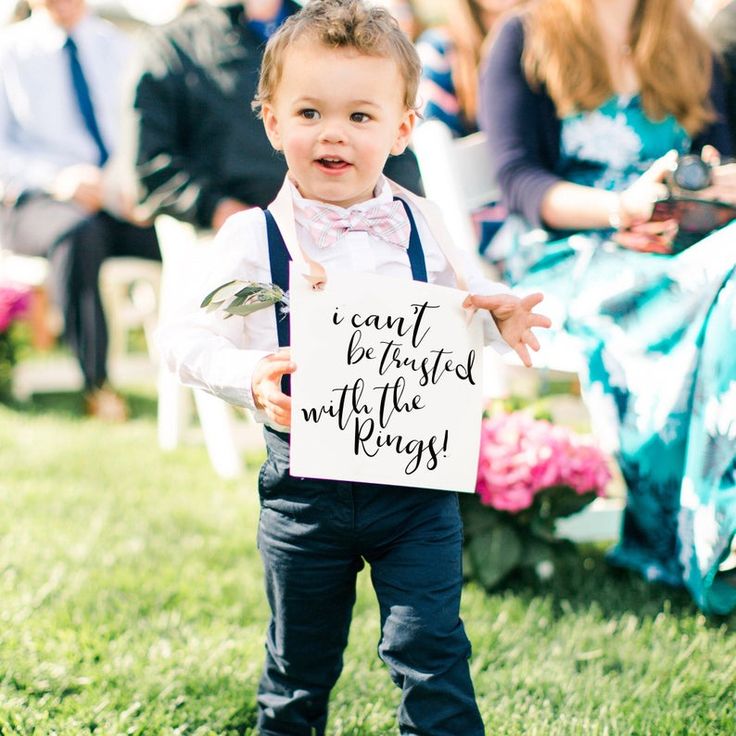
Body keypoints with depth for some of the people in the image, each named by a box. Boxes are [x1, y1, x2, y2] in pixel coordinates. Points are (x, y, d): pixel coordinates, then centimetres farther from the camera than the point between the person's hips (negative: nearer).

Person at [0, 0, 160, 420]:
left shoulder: (121, 49, 17)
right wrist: (57, 177, -17)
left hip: (128, 200, 3)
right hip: (37, 199, -2)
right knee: (79, 234, -40)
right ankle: (96, 385, -30)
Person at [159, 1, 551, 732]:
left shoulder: (425, 227, -1)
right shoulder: (251, 239, -7)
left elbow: (466, 310, 11)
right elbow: (186, 339, -7)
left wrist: (500, 317, -12)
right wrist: (250, 377, -25)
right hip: (303, 485, 0)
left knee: (430, 652, 1)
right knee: (300, 660, 17)